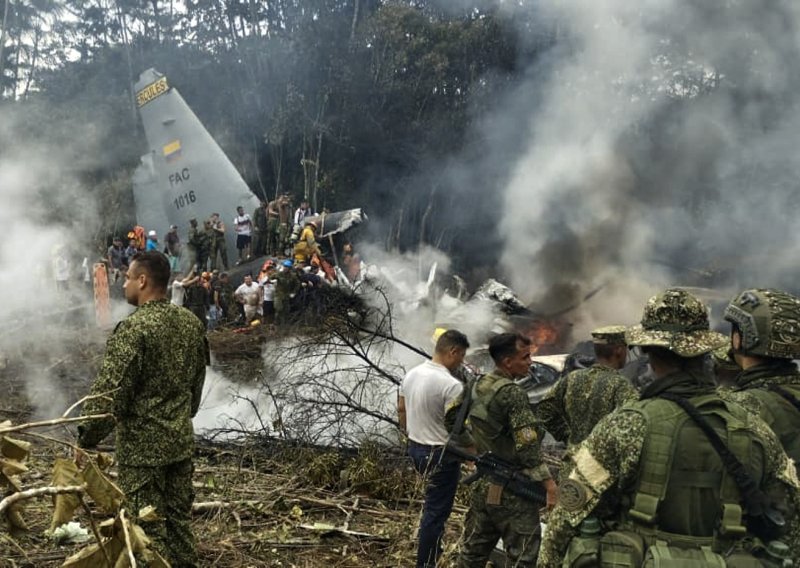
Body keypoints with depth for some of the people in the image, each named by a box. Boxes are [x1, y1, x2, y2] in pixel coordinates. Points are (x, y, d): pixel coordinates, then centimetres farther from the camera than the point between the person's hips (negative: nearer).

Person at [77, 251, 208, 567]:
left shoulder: (134, 328, -20)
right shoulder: (190, 322, 4)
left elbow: (109, 392, -20)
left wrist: (86, 438, -8)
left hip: (142, 445, -7)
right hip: (182, 440, 7)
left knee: (148, 526, 5)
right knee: (179, 517, 17)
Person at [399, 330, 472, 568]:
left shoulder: (412, 374, 1)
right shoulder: (451, 385, -25)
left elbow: (401, 410, 13)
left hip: (415, 448, 9)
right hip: (441, 454, -9)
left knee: (434, 504, 28)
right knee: (436, 511, 5)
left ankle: (432, 546, 42)